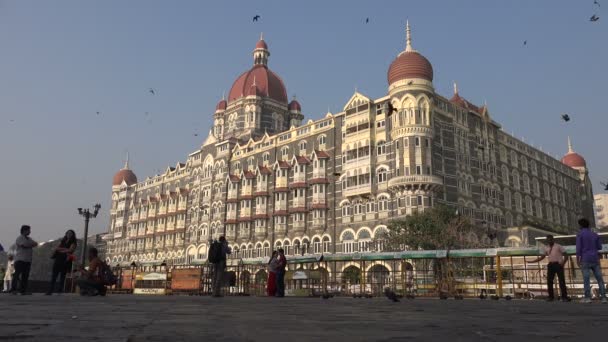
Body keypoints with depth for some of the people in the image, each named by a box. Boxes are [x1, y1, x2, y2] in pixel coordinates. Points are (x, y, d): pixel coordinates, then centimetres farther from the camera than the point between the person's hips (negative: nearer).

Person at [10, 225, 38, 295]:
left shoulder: (29, 239, 20)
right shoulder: (20, 238, -3)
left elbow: (36, 244, 8)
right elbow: (24, 245, -18)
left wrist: (28, 245, -9)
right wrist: (31, 244, 0)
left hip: (28, 260, 7)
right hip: (20, 260, -7)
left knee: (25, 276, 3)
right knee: (17, 274, -9)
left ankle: (23, 290, 5)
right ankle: (13, 289, -8)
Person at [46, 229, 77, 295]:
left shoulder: (73, 243, 6)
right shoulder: (62, 241, 21)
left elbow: (70, 250, -9)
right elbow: (57, 248, 13)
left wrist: (61, 249, -1)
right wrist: (65, 249, -5)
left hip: (65, 261, -4)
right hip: (58, 259, 4)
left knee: (62, 276, -4)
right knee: (54, 275, -4)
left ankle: (60, 289, 0)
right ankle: (50, 290, -6)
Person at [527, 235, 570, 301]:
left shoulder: (558, 246, 0)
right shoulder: (546, 248, 13)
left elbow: (566, 255, -1)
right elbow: (542, 257, 18)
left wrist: (563, 263, -14)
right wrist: (532, 261, 11)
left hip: (558, 264, -5)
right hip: (551, 265, 5)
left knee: (561, 281, -5)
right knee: (549, 281, 2)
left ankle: (564, 296, 3)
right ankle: (551, 296, 10)